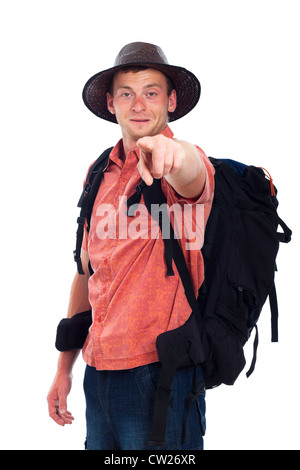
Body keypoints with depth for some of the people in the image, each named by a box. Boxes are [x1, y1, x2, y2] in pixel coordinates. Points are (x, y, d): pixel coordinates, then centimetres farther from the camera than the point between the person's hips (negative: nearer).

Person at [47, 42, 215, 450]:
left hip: (160, 370, -6)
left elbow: (189, 176, -35)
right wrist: (65, 369, 15)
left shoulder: (185, 164, -9)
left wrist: (171, 151, -59)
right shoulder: (99, 175, 10)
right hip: (101, 369, 6)